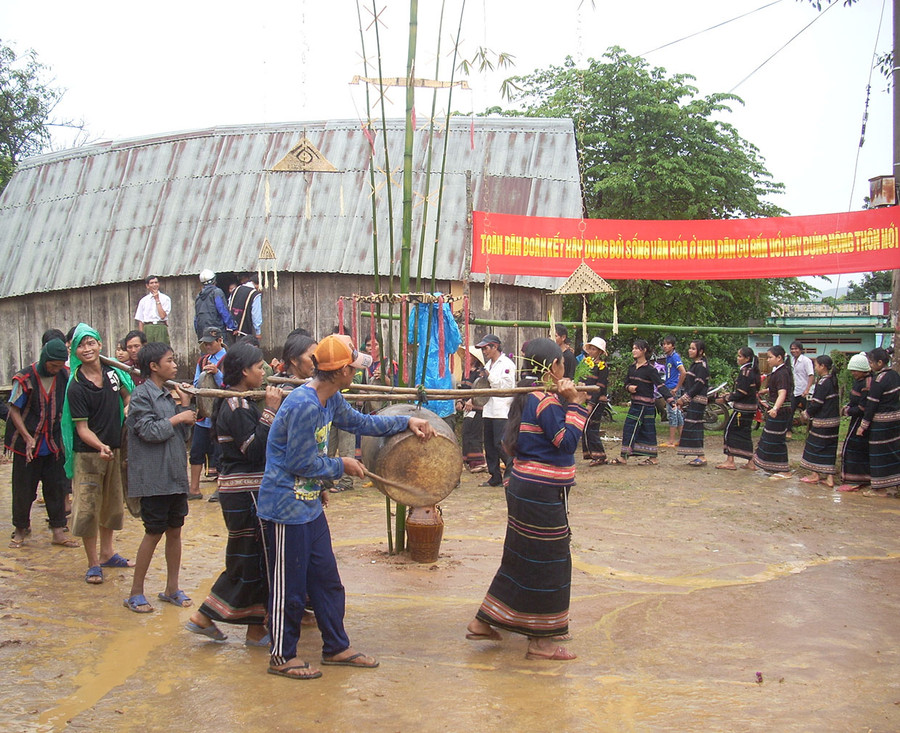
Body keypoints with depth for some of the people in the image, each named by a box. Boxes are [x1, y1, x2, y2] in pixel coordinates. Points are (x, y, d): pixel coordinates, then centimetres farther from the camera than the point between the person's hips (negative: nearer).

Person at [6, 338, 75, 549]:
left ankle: (58, 531, 12)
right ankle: (21, 528, 21)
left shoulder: (65, 375, -1)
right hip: (28, 445, -3)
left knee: (56, 487, 5)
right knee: (24, 489, 6)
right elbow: (14, 411, -6)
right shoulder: (25, 378, -11)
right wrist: (27, 438, -15)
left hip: (54, 444, 3)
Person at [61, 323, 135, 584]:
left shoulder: (112, 370, -1)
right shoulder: (76, 388, -16)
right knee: (87, 508, -3)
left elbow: (126, 395, 19)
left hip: (115, 450, 6)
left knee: (112, 504, 17)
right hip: (87, 455, -6)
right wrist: (100, 447, -33)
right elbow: (82, 428, -18)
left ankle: (107, 553, 32)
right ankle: (93, 564, 7)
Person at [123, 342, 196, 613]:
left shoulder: (168, 395, 14)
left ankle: (172, 588, 21)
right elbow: (149, 430, -21)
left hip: (175, 476, 8)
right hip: (153, 477, -8)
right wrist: (178, 418, -11)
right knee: (154, 533, -2)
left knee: (175, 531, 11)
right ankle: (136, 592, 9)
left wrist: (185, 406, 4)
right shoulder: (141, 395, -10)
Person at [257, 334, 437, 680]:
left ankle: (336, 647, 27)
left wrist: (407, 422, 17)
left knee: (326, 579, 15)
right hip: (286, 507, -10)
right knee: (288, 586, 2)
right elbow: (300, 463, -21)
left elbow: (360, 422, 23)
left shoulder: (331, 400, 5)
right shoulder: (305, 405, -25)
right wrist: (342, 465, -7)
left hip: (310, 505, 10)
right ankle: (282, 657, 16)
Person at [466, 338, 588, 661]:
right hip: (543, 493, -10)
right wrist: (575, 405, -13)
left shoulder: (528, 398, 11)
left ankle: (482, 622, 25)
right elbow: (567, 441, -19)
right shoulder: (547, 401, -18)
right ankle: (541, 640, 8)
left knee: (521, 556, 19)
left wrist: (570, 403, 9)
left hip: (524, 487, 10)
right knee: (547, 562, -1)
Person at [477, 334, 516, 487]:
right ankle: (495, 477, 12)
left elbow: (506, 386, -13)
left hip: (502, 410, -8)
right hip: (488, 410, 8)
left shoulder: (507, 364, -5)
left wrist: (489, 376, -12)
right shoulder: (489, 364, 20)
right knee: (489, 445, 7)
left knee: (500, 444, -13)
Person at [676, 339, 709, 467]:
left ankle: (701, 457, -11)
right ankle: (699, 457, 12)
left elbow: (698, 386, -19)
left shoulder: (701, 365, -12)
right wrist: (684, 399, 14)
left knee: (693, 427, -12)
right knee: (695, 428, 9)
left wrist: (685, 398, -16)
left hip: (697, 401, -10)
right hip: (692, 400, 10)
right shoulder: (695, 364, 18)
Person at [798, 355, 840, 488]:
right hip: (833, 420, 8)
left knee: (815, 446, 5)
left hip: (822, 422, -8)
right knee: (829, 448, 9)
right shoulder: (833, 380, 8)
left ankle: (815, 475, 14)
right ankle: (829, 478, 8)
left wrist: (807, 415, -2)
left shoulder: (823, 383, -18)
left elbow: (816, 403, -18)